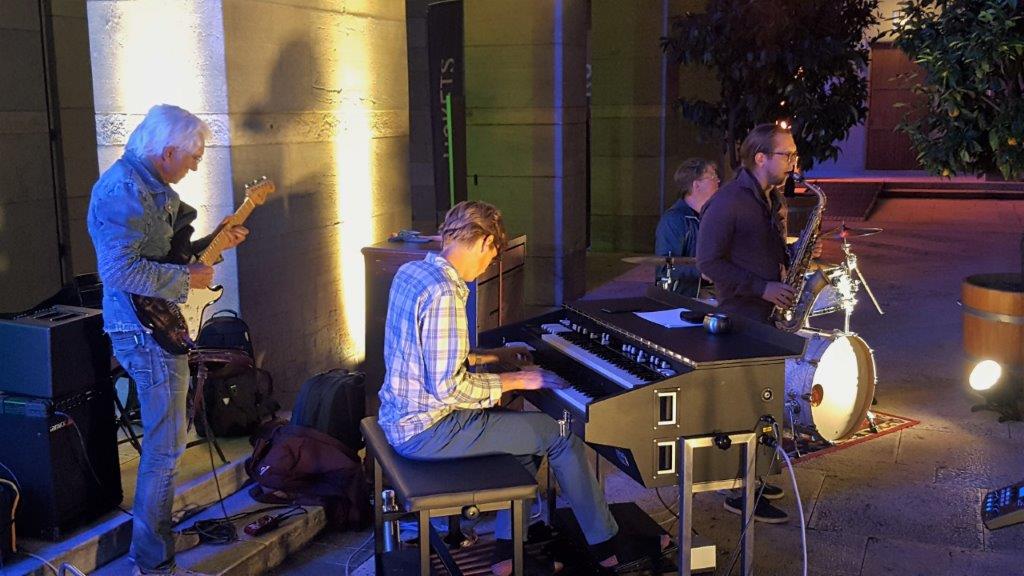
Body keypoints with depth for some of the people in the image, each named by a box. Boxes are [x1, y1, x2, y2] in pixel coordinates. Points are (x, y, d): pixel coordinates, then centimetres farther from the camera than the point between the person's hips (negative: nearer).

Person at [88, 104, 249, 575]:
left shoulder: (151, 185, 13)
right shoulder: (123, 190, -20)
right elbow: (119, 269, -29)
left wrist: (215, 243, 11)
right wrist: (187, 278, -21)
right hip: (147, 331, -11)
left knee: (164, 439, 19)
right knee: (165, 447, -4)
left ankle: (159, 536, 33)